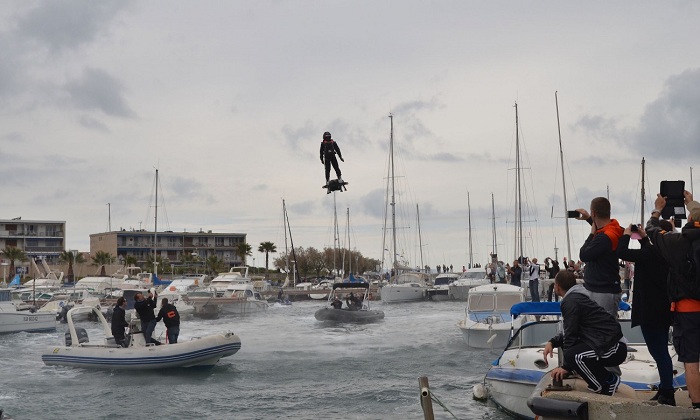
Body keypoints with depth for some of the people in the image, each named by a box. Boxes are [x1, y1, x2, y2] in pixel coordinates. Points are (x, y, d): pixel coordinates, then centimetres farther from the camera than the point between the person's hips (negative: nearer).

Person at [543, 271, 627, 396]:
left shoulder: (570, 301, -12)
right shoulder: (578, 296, 19)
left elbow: (570, 334, -14)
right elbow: (571, 332, 23)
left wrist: (566, 366, -9)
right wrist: (552, 342, 8)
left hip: (614, 348, -11)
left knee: (573, 355, -31)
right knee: (564, 342, 16)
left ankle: (608, 382, -7)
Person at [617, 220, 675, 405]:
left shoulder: (652, 252, -21)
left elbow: (622, 253, -21)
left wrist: (626, 235, -6)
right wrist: (643, 239, 19)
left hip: (651, 310, -9)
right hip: (663, 308, 9)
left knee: (658, 351, -6)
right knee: (661, 351, 17)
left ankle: (667, 395, -4)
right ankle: (665, 390, 25)